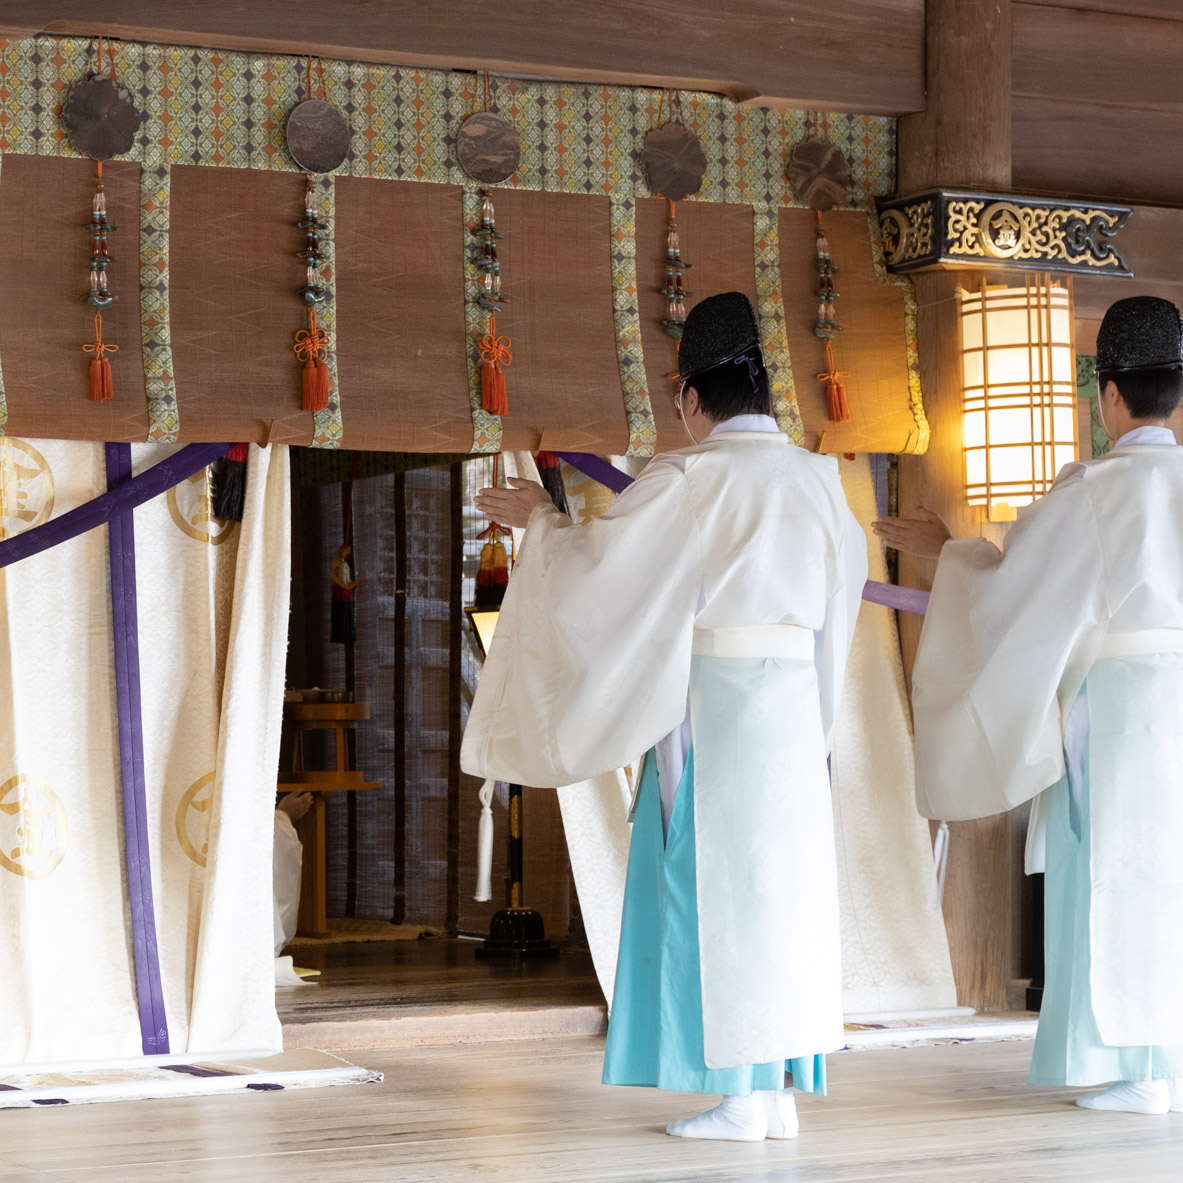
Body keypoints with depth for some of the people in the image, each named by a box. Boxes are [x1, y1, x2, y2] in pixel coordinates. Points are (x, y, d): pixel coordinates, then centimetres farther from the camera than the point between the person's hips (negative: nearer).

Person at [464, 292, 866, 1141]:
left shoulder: (690, 479, -11)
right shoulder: (817, 479, 10)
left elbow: (594, 563, -11)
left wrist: (541, 518, 8)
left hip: (712, 706, -6)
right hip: (794, 704, 6)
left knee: (716, 887, -2)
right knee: (779, 881, 9)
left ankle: (738, 1097, -2)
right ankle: (781, 1092, 11)